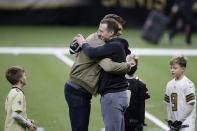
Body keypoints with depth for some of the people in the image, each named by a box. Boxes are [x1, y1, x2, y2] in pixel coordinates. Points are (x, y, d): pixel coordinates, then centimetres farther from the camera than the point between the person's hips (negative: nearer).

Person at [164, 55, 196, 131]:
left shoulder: (188, 84, -10)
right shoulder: (169, 84, 12)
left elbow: (190, 105, -13)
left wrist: (180, 120, -13)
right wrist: (169, 119, 6)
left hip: (186, 122, -7)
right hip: (174, 122, 7)